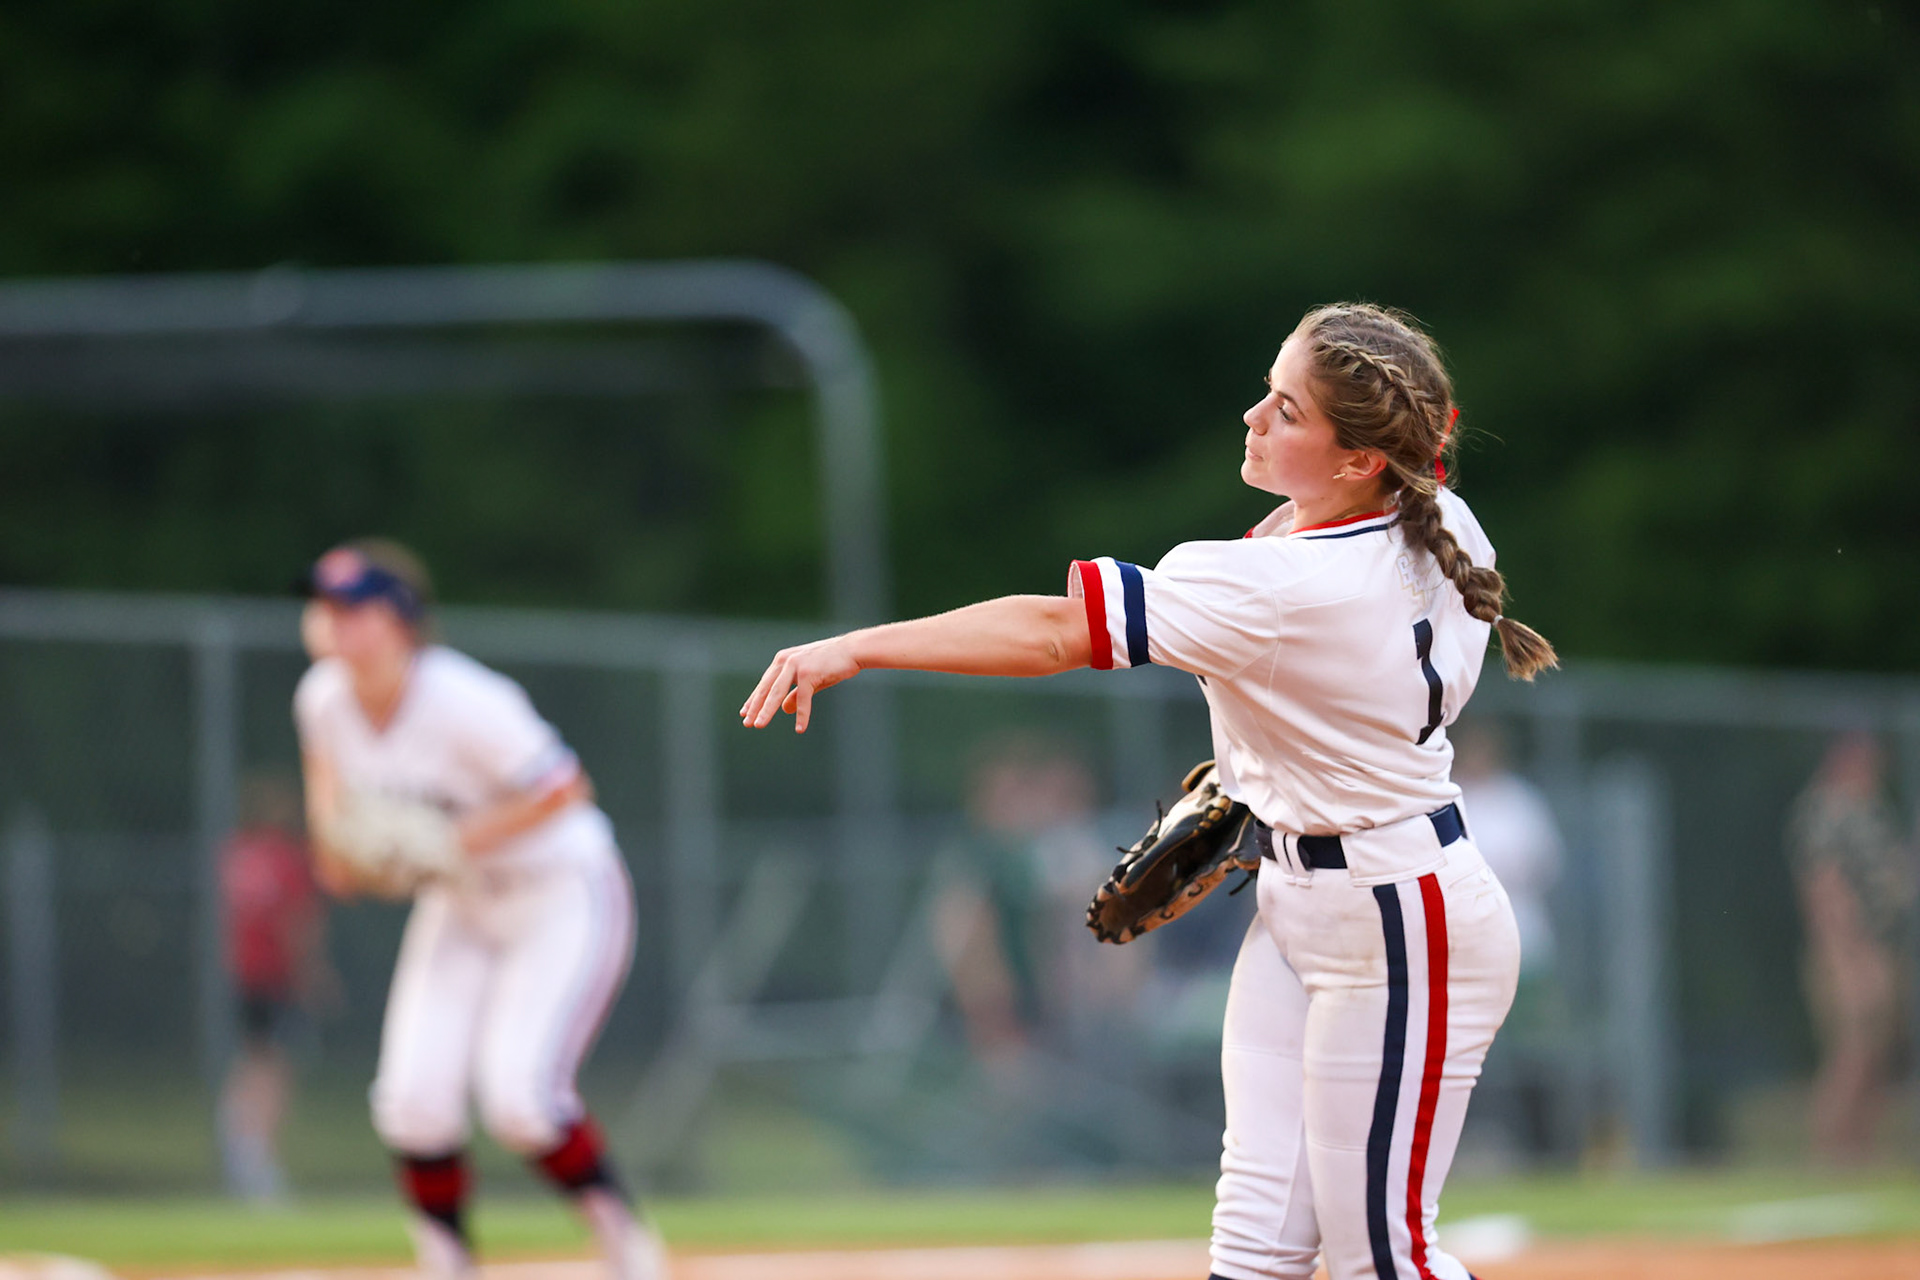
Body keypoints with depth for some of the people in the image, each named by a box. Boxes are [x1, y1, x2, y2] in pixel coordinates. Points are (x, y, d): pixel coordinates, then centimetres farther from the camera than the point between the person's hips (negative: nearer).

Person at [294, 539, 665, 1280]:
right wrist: (331, 836, -2)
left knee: (517, 1095, -21)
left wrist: (461, 841, -26)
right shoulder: (324, 697, -8)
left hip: (561, 893, -6)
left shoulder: (465, 703, -28)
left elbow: (564, 787, -22)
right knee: (415, 1099, -9)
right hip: (459, 909, 6)